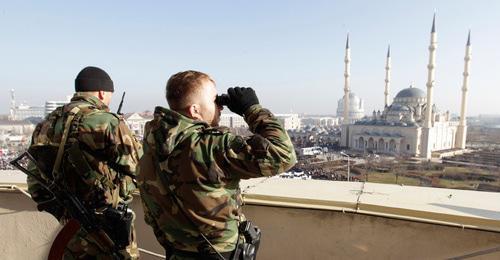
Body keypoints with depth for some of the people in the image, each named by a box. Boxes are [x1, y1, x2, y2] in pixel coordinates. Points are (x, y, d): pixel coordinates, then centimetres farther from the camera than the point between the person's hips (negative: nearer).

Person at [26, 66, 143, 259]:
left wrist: (60, 211, 16)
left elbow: (36, 179, 8)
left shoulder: (48, 123, 3)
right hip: (107, 224, -7)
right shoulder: (106, 122, -19)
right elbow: (139, 165, -15)